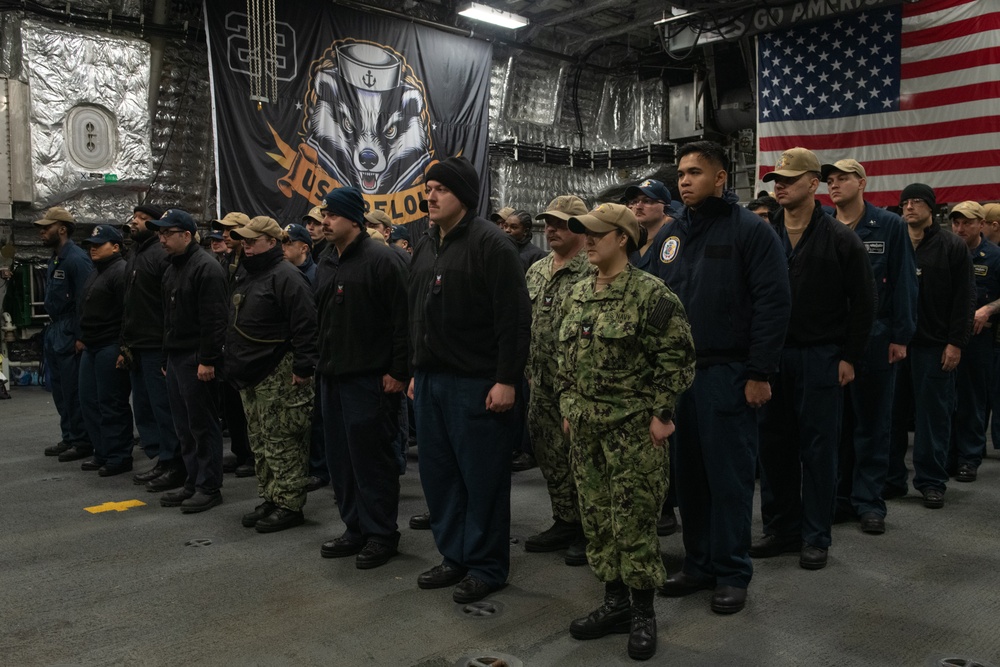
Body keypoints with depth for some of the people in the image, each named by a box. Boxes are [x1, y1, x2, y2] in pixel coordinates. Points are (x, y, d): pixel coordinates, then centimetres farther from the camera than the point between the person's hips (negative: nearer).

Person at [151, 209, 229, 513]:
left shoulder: (206, 268, -14)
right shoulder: (172, 269, 17)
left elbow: (214, 319, -20)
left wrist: (207, 360, -21)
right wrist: (168, 354, 20)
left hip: (196, 360, -10)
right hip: (176, 357, 10)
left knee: (203, 425, -2)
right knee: (184, 427, 14)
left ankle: (209, 487, 7)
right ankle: (193, 482, 23)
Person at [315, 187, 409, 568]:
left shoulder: (379, 259, -10)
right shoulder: (331, 264, 17)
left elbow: (402, 319, -15)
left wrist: (398, 371, -18)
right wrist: (323, 364, 17)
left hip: (368, 379, -9)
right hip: (333, 378, 9)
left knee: (371, 457, -1)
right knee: (341, 458, 13)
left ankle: (381, 534, 11)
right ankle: (355, 529, 25)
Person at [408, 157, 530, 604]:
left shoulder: (489, 243, -11)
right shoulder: (425, 247, 15)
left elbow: (514, 317, -16)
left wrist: (507, 379, -19)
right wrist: (417, 370, 18)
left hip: (476, 383, -8)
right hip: (430, 380, 9)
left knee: (482, 478, 1)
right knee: (437, 474, 14)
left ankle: (486, 567, 15)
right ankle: (454, 556, 29)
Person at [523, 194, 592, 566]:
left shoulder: (594, 271, -11)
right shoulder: (536, 271, 15)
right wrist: (528, 369, 16)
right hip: (542, 383, 8)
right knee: (551, 455, 15)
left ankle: (588, 531, 16)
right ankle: (564, 522, 29)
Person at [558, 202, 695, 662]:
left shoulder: (650, 293, -11)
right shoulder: (578, 294, 10)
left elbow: (677, 359, -12)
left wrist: (660, 414, -14)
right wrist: (567, 409, 14)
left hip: (633, 428, -7)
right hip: (585, 426, 7)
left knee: (633, 521, 0)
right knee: (596, 518, 12)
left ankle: (643, 612, 17)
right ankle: (615, 602, 27)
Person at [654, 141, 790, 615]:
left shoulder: (750, 230, -4)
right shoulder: (672, 233, 14)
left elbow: (773, 303, -9)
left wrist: (760, 373, -14)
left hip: (727, 374, -6)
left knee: (729, 477, 2)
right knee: (688, 475, 12)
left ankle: (732, 573, 15)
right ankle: (698, 563, 25)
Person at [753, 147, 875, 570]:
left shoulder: (839, 239, -2)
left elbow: (863, 302, 0)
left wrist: (850, 357, -5)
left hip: (820, 357, -3)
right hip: (771, 356, 3)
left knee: (818, 447, 3)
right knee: (774, 444, 8)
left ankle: (815, 537, 15)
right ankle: (781, 528, 22)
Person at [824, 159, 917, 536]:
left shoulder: (889, 226, 0)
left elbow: (903, 283, -1)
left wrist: (900, 336, -7)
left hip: (874, 339, -2)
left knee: (872, 424, 7)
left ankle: (868, 501, 16)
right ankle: (839, 497, 19)